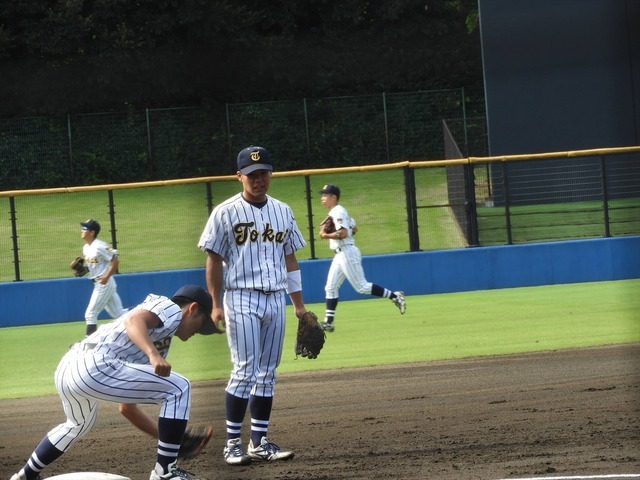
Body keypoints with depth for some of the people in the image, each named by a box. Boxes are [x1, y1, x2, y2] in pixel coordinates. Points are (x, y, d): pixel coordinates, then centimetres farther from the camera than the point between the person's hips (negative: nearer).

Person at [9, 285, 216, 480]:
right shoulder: (171, 308, 5)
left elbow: (127, 406, 31)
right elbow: (133, 320, -18)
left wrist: (169, 437, 32)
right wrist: (154, 354, -34)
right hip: (95, 368, -11)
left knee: (79, 424, 39)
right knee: (179, 389, -5)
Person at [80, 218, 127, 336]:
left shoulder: (100, 246, -17)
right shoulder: (86, 248, 11)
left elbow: (115, 262, -17)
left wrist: (106, 277, -24)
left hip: (104, 283, -9)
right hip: (98, 284, 9)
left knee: (90, 314, -7)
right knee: (118, 313, 12)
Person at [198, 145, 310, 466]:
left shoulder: (282, 211, 12)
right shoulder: (226, 213, -3)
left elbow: (290, 259, 16)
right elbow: (213, 260, -3)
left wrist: (299, 305, 13)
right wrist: (216, 305, -10)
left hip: (276, 299, 5)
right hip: (242, 299, -5)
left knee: (267, 374, 6)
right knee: (245, 371, -10)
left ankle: (259, 442, 10)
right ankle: (233, 443, -3)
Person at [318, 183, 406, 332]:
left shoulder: (338, 212, -13)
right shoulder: (335, 212, 17)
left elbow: (343, 233, -25)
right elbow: (354, 228, 23)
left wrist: (326, 236, -17)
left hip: (347, 252, -10)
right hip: (340, 254, 10)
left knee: (361, 286, -9)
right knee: (330, 288, 6)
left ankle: (394, 296, -1)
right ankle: (328, 322, 4)